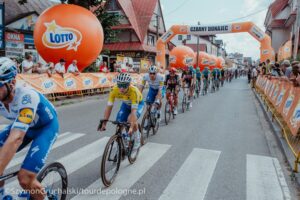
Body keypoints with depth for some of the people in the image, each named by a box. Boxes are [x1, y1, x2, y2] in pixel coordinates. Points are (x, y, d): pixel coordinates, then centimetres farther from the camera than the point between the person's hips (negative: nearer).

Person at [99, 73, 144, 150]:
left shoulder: (134, 91, -42)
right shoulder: (114, 90, -31)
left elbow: (133, 111, -44)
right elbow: (109, 107, -27)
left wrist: (132, 127, -52)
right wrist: (104, 123, -31)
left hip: (138, 104, -4)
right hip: (126, 104, 4)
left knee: (131, 119, -30)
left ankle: (137, 140, -5)